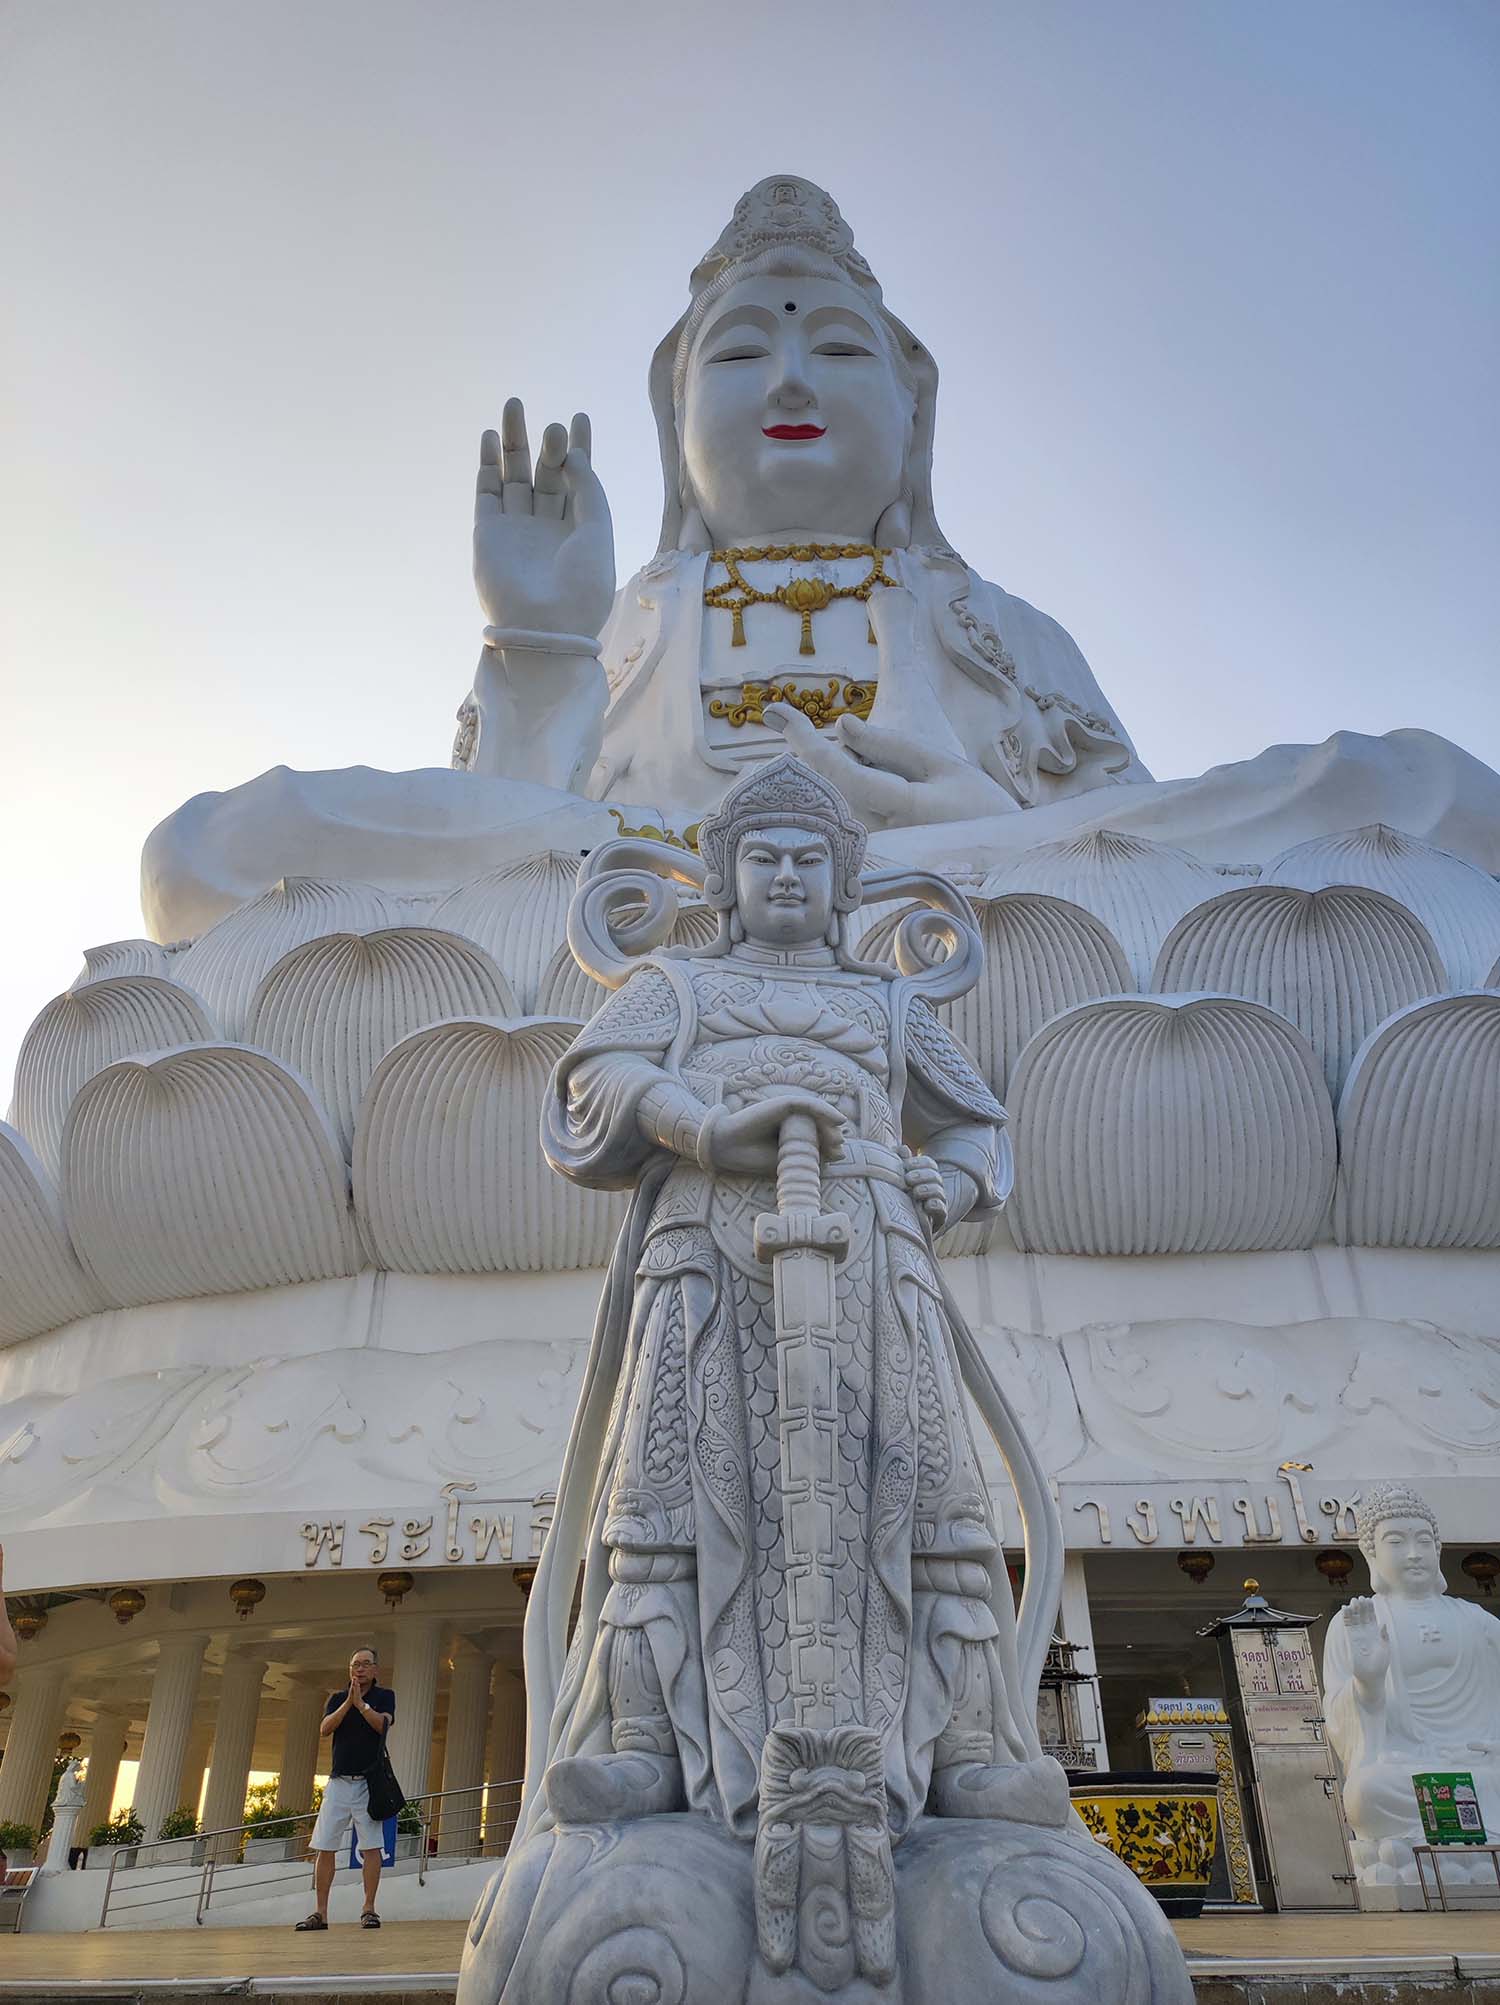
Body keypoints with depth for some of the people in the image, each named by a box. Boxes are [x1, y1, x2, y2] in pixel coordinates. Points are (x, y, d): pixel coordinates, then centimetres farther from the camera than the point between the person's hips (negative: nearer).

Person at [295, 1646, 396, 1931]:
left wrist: (360, 1703, -19)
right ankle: (320, 1913, 7)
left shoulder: (384, 1696, 5)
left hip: (369, 1782, -3)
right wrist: (348, 1702, -16)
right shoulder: (337, 1699, 12)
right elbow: (325, 1729, -5)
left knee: (371, 1847, -7)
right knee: (324, 1848, 1)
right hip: (339, 1781, 3)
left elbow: (382, 1724, -12)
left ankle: (369, 1909, -1)